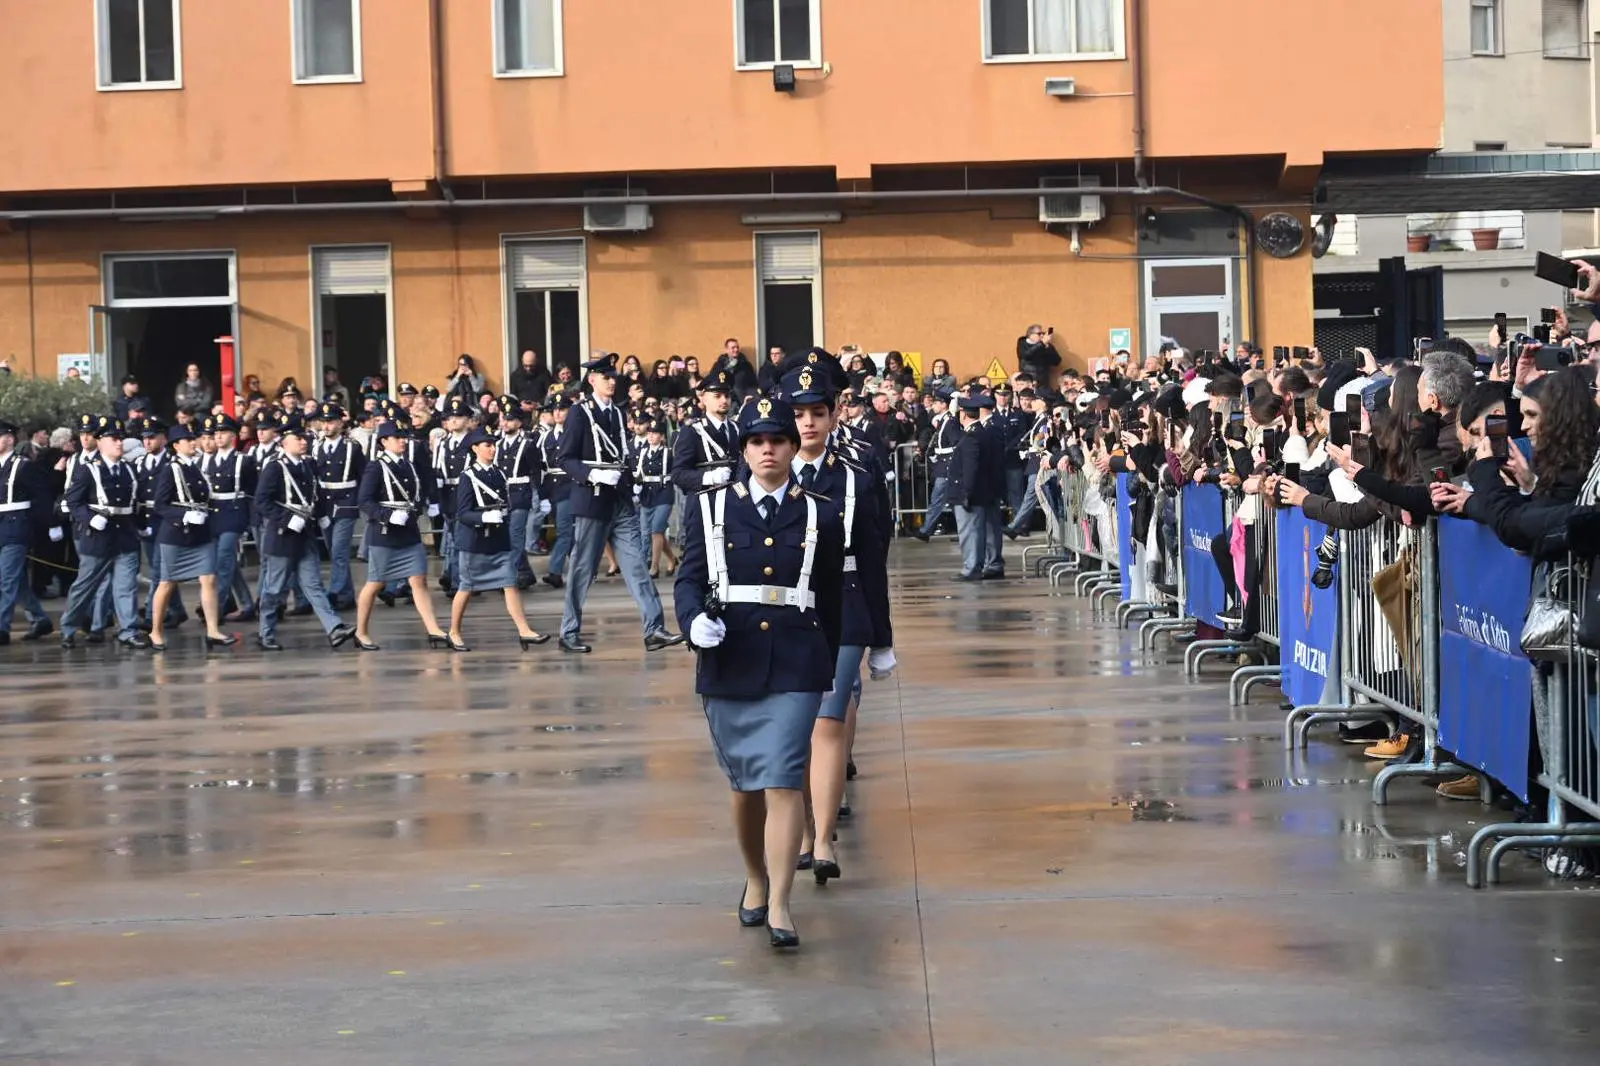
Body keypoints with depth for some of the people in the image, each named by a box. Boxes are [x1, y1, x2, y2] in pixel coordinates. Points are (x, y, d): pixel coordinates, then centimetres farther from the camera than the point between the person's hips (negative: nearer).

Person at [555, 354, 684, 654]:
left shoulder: (618, 414, 14)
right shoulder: (580, 414, -5)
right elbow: (566, 459, -9)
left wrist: (628, 482, 11)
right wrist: (593, 475, -23)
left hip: (621, 504, 6)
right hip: (592, 503, -6)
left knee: (637, 566, -2)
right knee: (582, 569, 1)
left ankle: (654, 629, -7)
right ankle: (569, 633, 11)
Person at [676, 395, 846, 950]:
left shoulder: (821, 516, 7)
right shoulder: (710, 508, 7)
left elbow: (832, 598, 12)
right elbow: (689, 578, 3)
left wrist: (830, 665, 15)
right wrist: (696, 620, -18)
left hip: (796, 666, -1)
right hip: (729, 664, 1)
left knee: (782, 779, -12)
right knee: (745, 783, 12)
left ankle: (779, 904, -13)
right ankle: (755, 880, 34)